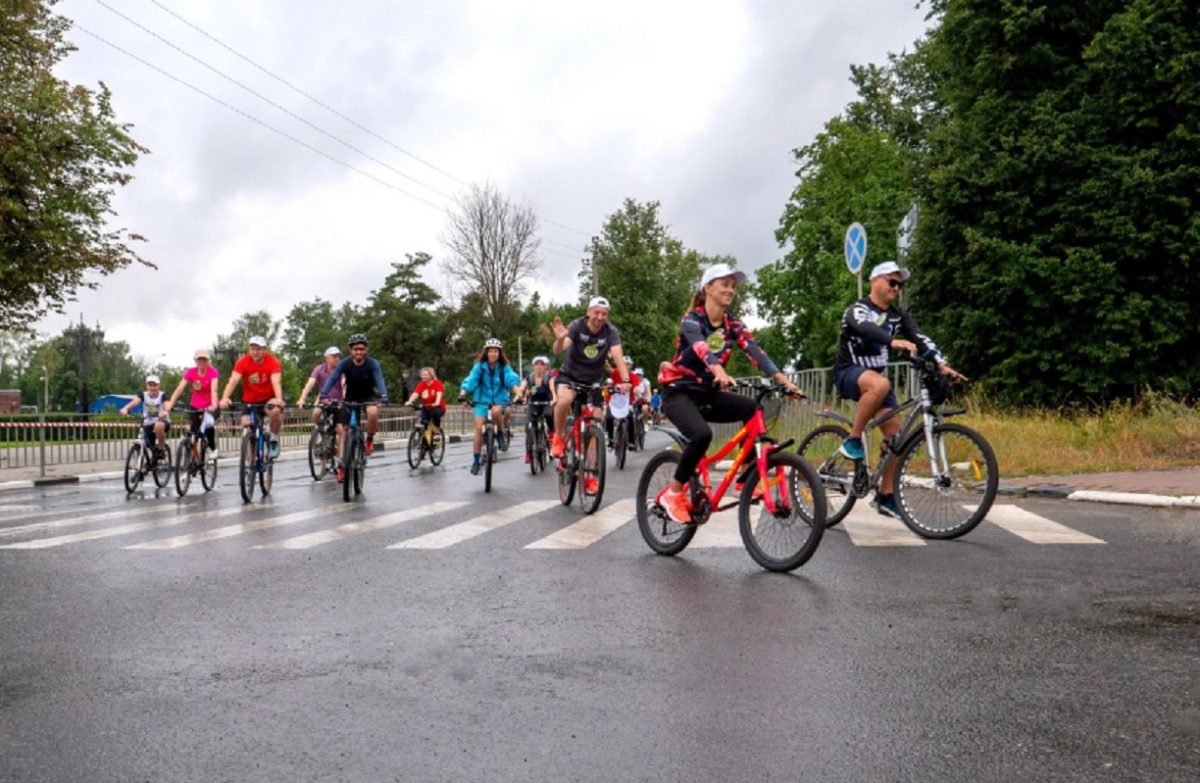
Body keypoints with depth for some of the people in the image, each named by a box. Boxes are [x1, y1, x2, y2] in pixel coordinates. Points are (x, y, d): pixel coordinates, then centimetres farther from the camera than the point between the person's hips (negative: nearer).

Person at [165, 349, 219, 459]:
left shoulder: (212, 372, -16)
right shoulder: (190, 372, -8)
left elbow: (214, 390, -30)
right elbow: (179, 388, -18)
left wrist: (214, 405, -47)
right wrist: (170, 404, -30)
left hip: (209, 407, -3)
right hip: (195, 407, 3)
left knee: (208, 424, -31)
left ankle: (212, 448, -6)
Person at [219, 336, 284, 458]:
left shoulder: (273, 362, -17)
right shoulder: (243, 362, -14)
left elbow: (276, 381, -31)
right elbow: (233, 380, -25)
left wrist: (279, 399, -50)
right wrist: (224, 398, -42)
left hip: (268, 398, -2)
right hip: (249, 401, 2)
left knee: (275, 411, -34)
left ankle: (274, 439, -6)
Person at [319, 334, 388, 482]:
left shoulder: (373, 364, -20)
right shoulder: (344, 363, -17)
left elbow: (379, 380, -32)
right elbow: (332, 378, -26)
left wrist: (383, 396, -51)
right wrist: (323, 395, -41)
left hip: (368, 397, -2)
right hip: (350, 398, 2)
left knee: (373, 412, -35)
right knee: (341, 429, -8)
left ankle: (370, 439, -8)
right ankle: (341, 464, 0)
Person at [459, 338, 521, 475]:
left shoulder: (504, 367, -5)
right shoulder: (479, 366, -5)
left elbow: (512, 379, -19)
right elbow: (471, 379, -16)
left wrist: (517, 390, -40)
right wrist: (462, 393, -34)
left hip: (500, 400, -1)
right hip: (482, 400, 1)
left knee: (496, 411, -36)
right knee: (478, 428, -10)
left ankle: (501, 434, -7)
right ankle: (475, 461, 1)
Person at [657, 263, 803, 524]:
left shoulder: (733, 325, 3)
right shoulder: (692, 319, -13)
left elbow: (755, 352, -12)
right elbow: (701, 347, -35)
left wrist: (784, 380, -29)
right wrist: (720, 372, -56)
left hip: (707, 394, 6)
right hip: (679, 392, -5)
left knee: (751, 408, -21)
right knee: (702, 434, -33)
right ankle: (673, 494, -17)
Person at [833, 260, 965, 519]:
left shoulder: (899, 315, 8)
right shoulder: (857, 310, -13)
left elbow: (920, 338, -6)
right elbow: (866, 328, -36)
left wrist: (942, 364, -21)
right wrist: (892, 341, -54)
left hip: (875, 375, 7)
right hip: (848, 373, -7)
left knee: (895, 433, -3)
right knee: (880, 384, -40)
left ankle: (885, 496, 6)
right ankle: (852, 440, -25)